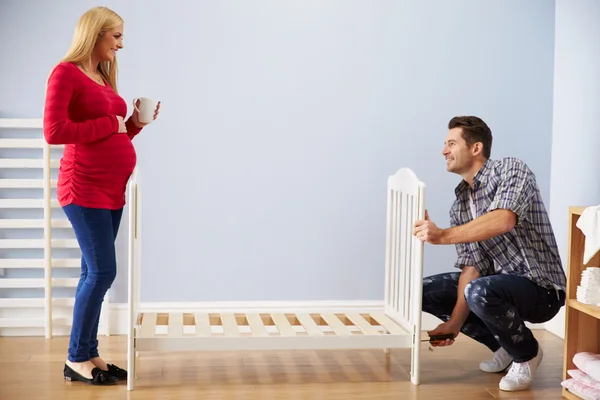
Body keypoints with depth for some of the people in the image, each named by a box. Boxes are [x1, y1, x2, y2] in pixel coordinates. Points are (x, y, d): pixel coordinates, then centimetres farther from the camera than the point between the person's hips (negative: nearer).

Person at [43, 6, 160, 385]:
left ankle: (88, 354, 17)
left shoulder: (104, 78, 15)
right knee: (102, 271, -8)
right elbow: (54, 131, -17)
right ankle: (76, 359, 5)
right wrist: (110, 124, -12)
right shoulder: (66, 73, -8)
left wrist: (136, 123, 4)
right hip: (85, 189, -8)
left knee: (95, 273, 10)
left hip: (112, 189, 8)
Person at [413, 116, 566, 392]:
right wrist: (455, 323, -13)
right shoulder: (459, 207, 6)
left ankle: (527, 353, -4)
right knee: (426, 291, 5)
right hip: (498, 282, 8)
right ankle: (506, 345, 12)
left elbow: (503, 221, -33)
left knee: (480, 292, -36)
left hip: (541, 288, -8)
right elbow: (472, 268, -1)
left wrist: (443, 236, -39)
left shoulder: (511, 169, -13)